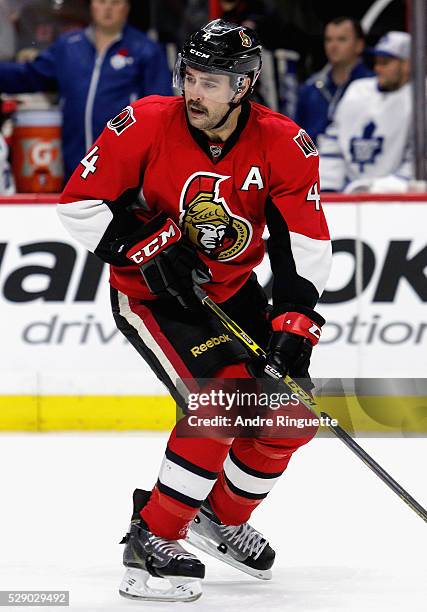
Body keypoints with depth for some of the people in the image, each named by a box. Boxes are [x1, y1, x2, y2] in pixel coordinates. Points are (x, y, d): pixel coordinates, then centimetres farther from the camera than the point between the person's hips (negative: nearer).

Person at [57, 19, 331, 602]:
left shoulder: (283, 145, -15)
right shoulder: (145, 126, -22)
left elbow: (305, 242, -12)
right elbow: (80, 203, -16)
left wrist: (294, 324, -22)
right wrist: (149, 248, -24)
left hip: (233, 291, 5)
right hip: (149, 292, -5)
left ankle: (222, 516, 24)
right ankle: (152, 538, -15)